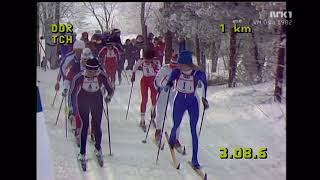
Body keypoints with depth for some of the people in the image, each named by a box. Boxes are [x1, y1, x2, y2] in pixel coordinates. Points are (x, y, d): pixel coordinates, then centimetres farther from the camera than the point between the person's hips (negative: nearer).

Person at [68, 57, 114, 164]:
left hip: (97, 101, 1)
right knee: (85, 125, -5)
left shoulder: (102, 76, -24)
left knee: (97, 126, 4)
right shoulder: (79, 77, -25)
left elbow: (110, 90, -11)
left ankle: (98, 148, 28)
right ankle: (82, 152, 7)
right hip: (83, 101, -1)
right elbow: (72, 93, -12)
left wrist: (109, 96, -27)